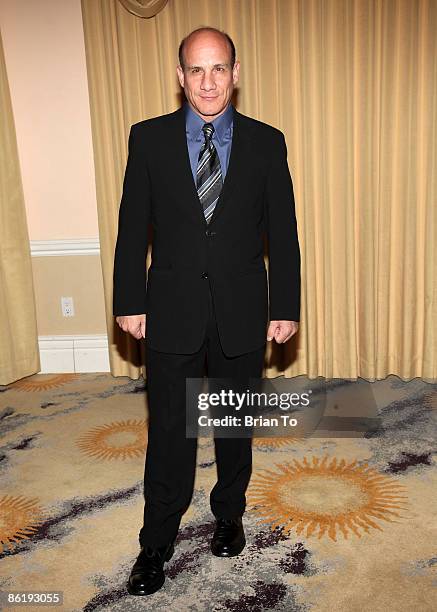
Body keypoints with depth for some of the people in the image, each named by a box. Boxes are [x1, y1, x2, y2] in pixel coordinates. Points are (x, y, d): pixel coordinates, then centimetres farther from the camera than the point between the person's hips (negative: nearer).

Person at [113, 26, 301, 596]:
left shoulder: (266, 142, 0)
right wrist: (130, 302, -1)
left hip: (242, 313, 1)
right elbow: (133, 228, 1)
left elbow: (282, 232, 1)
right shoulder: (149, 138, -1)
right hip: (172, 312, 0)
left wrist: (286, 307, -1)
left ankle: (229, 514, 41)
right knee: (169, 430, 9)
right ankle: (157, 541, 28)